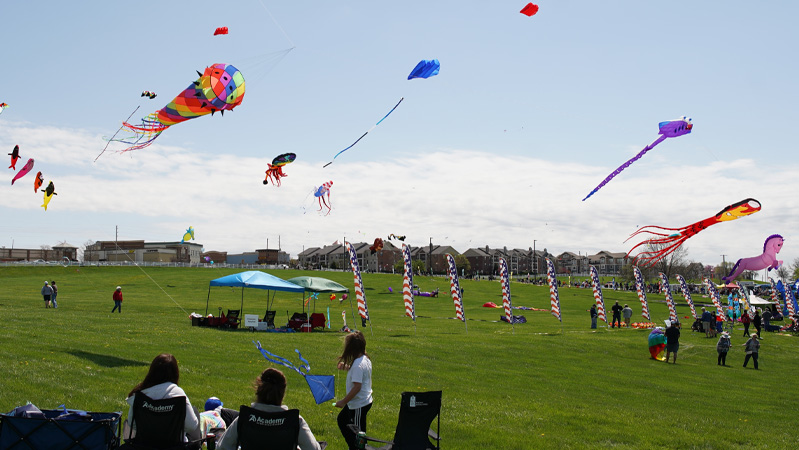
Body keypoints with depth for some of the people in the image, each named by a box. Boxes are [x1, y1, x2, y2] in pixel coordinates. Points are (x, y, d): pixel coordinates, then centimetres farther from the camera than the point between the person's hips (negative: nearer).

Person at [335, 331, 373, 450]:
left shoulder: (358, 365, -27)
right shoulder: (366, 359, 2)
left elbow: (357, 387, -28)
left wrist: (343, 402, -21)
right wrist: (347, 367, 12)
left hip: (359, 405, -11)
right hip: (366, 401, 11)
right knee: (342, 420, 26)